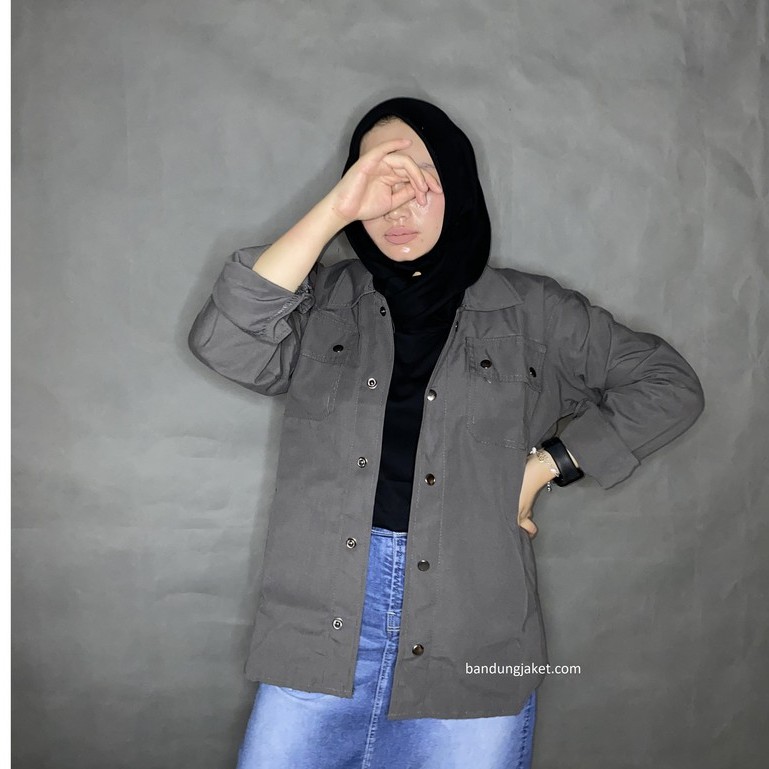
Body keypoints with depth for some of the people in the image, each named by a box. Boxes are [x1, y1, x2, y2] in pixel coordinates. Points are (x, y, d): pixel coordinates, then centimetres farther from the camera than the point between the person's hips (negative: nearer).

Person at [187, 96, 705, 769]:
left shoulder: (532, 311, 8)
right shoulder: (323, 300, 9)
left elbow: (670, 385, 10)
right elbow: (223, 343, -9)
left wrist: (544, 465, 0)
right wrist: (334, 210, -13)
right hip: (321, 629, 1)